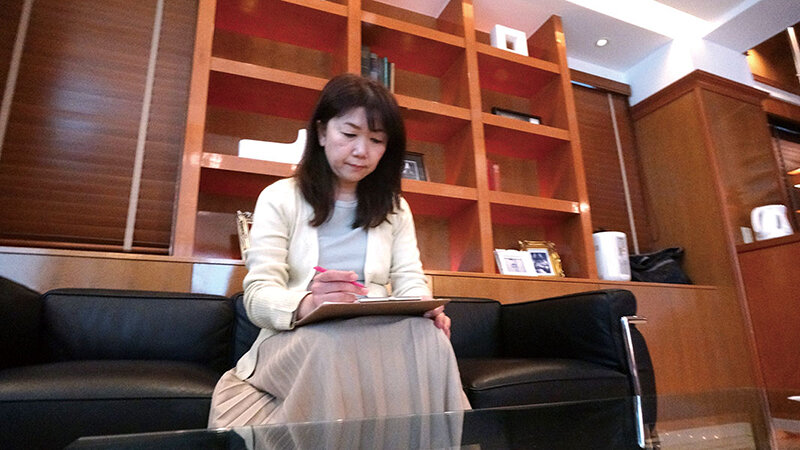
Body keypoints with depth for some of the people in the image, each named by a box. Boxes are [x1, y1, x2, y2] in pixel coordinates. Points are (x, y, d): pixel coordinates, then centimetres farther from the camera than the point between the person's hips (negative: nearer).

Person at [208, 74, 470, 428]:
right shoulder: (280, 199, 5)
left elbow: (410, 282, 7)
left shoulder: (395, 210, 17)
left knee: (428, 337, -30)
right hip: (295, 341, -2)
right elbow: (258, 296, -5)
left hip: (378, 339, 3)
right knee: (332, 345, -38)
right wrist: (305, 305, -30)